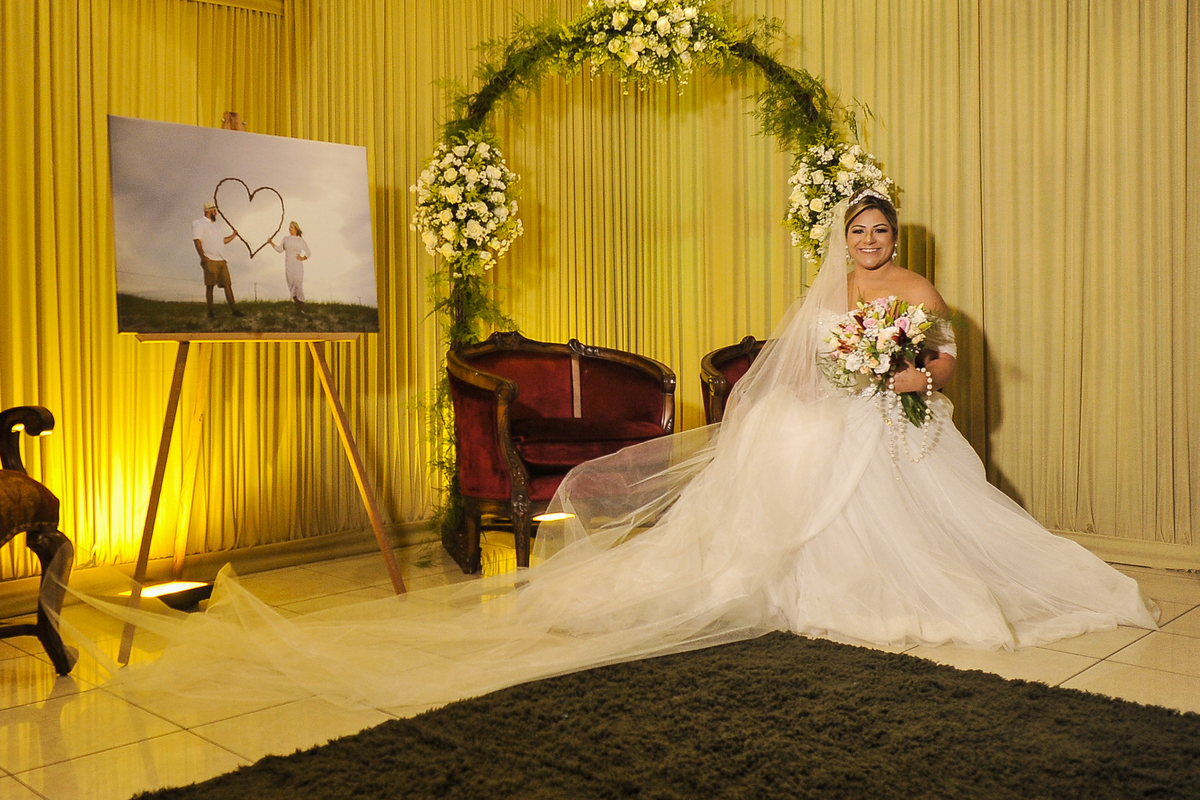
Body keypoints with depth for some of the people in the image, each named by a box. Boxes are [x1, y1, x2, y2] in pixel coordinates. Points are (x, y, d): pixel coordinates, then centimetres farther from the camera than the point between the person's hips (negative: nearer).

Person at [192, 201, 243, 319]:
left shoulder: (214, 226, 26)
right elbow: (197, 239, -9)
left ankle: (233, 309, -2)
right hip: (210, 260, -7)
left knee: (227, 284, 0)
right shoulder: (199, 223, 1)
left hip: (221, 260, 7)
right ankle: (210, 312, -3)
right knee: (209, 286, -5)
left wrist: (232, 236, 25)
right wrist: (202, 256, -18)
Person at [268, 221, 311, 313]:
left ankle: (301, 308, -12)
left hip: (298, 265, -3)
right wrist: (272, 243, 9)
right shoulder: (286, 239, 10)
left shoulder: (301, 241, 4)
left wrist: (303, 258, -3)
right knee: (291, 284, 0)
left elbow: (309, 252, 12)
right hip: (288, 266, 3)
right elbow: (280, 249, 17)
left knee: (298, 284, -14)